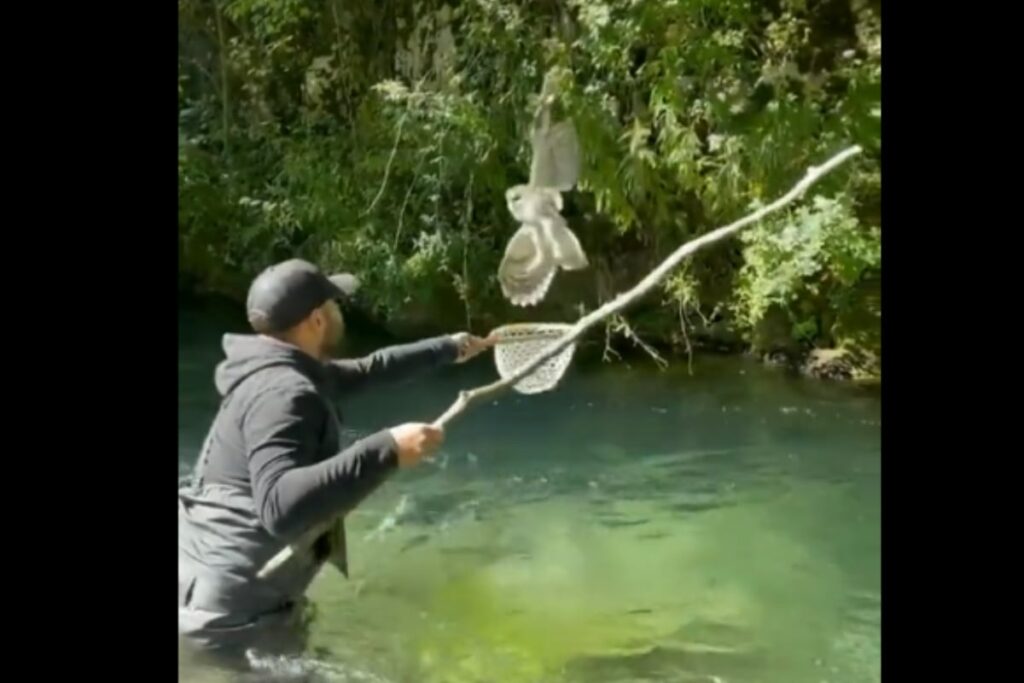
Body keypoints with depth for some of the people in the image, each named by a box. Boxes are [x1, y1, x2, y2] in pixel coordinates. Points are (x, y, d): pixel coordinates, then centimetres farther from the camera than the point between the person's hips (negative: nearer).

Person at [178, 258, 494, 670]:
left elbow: (369, 370, 25)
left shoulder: (282, 372, 8)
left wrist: (448, 349, 34)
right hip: (233, 616, -10)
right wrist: (386, 451, -40)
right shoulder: (283, 392, -24)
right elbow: (280, 505, -39)